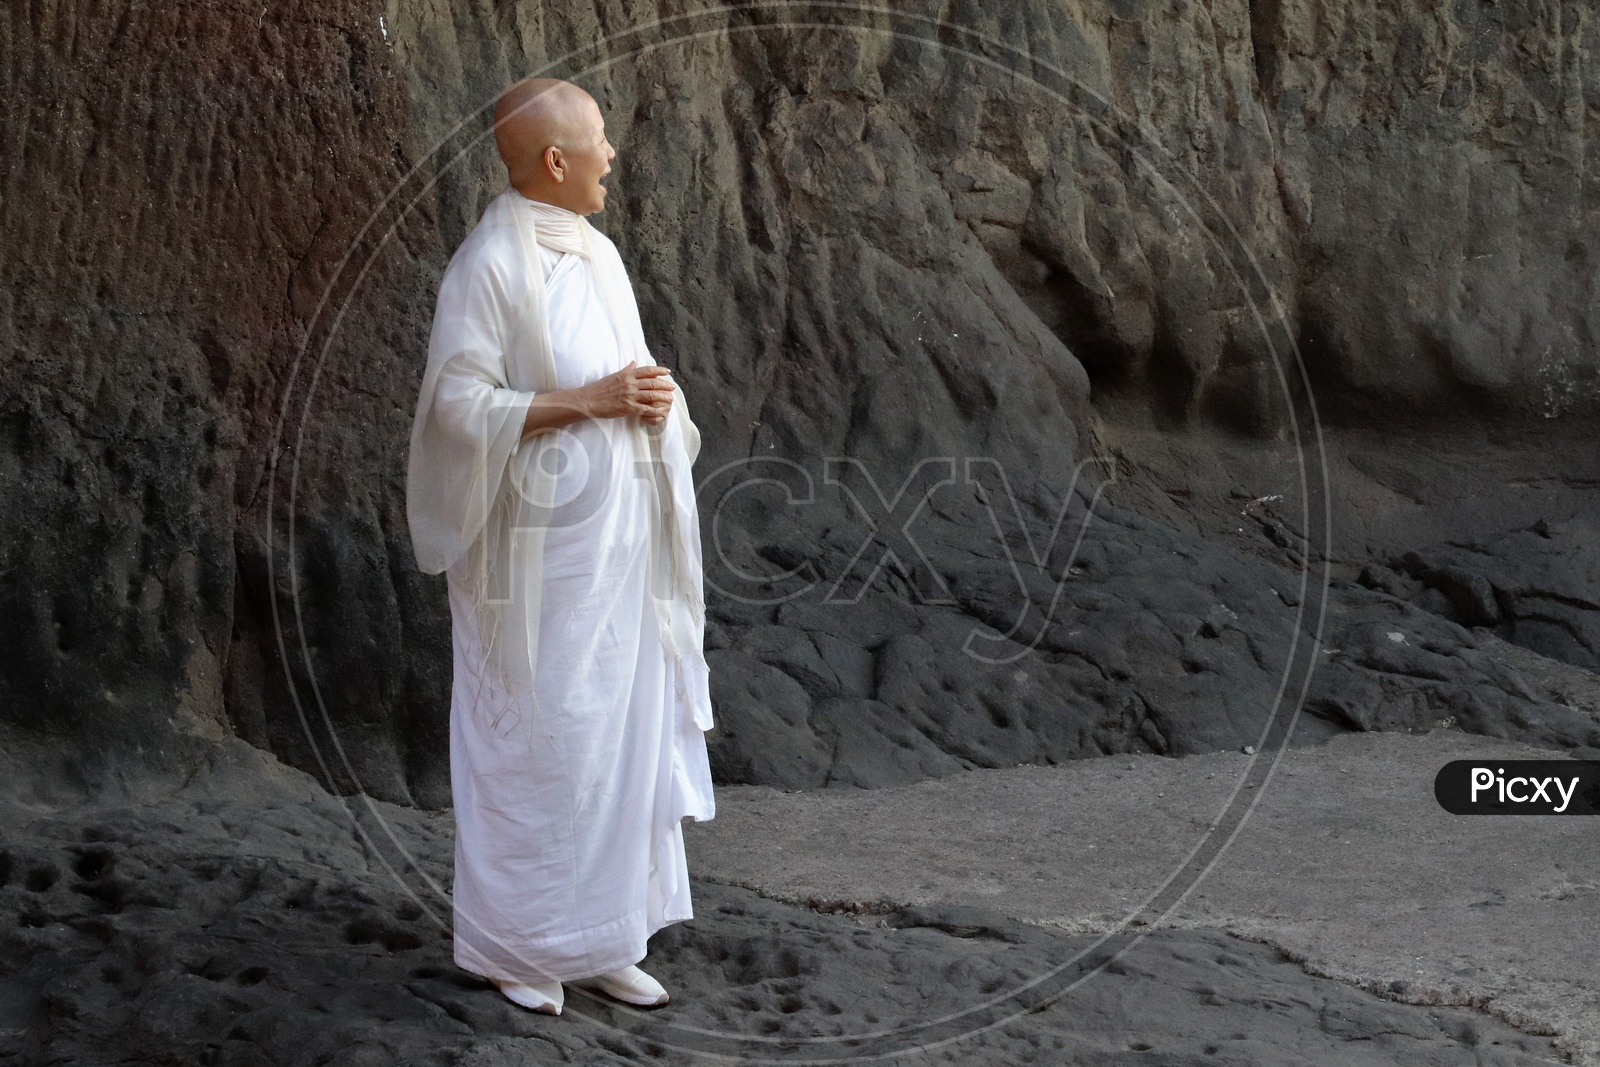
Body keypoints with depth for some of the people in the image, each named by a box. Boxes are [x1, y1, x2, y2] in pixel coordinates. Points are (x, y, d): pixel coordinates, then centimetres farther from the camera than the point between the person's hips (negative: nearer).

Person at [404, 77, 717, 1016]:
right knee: (533, 737, -1)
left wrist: (652, 396, -4)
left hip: (617, 539, 8)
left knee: (622, 727, 10)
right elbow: (460, 404, -17)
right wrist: (590, 400, -21)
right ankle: (512, 946, 12)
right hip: (539, 542, -8)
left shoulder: (598, 254, 11)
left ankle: (600, 939, 20)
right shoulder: (490, 264, -14)